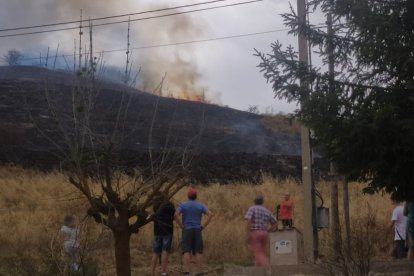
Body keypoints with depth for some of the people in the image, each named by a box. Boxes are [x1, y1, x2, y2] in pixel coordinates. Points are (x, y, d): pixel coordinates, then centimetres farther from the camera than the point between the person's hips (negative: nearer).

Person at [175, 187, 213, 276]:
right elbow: (210, 214, -6)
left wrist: (181, 225, -7)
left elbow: (176, 214, -16)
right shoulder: (200, 206, 7)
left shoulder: (183, 205, 1)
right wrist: (204, 226, -1)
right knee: (198, 252, 1)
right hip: (197, 230, 2)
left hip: (187, 230, -2)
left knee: (186, 252, -6)